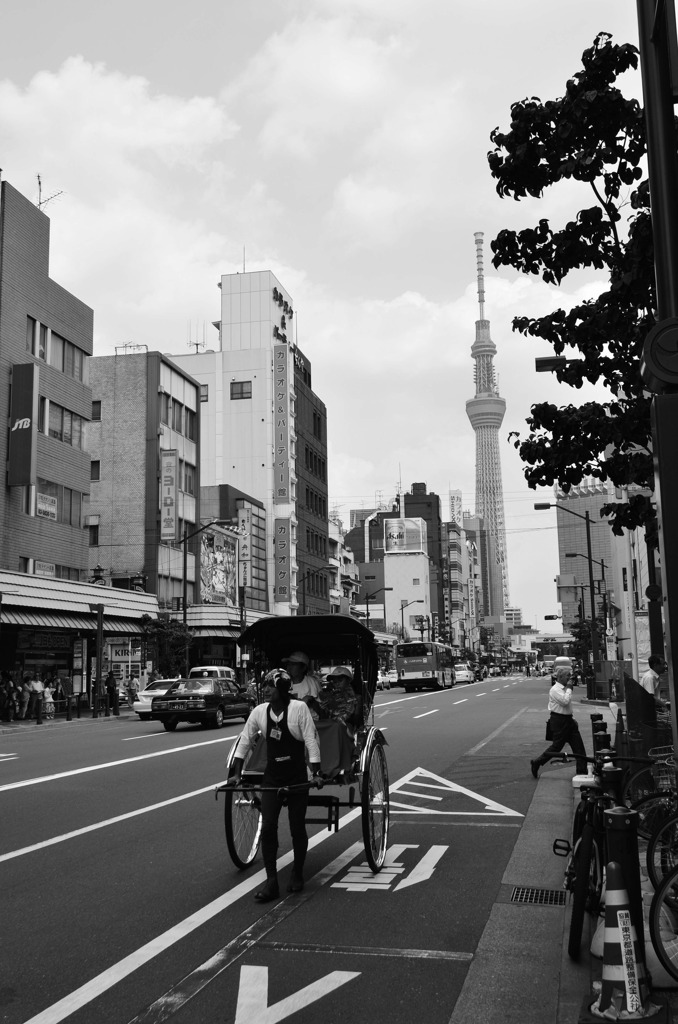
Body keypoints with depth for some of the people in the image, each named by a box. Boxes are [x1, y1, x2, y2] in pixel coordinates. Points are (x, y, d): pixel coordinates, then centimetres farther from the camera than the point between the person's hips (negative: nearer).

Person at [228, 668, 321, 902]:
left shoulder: (299, 708, -14)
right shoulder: (259, 711, -3)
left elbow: (311, 741, -12)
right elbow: (244, 741, 7)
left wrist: (316, 773, -15)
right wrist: (236, 774, 6)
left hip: (297, 778, -3)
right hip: (271, 779, 3)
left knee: (297, 828, 6)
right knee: (267, 827, -6)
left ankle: (297, 874, 29)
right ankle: (271, 882, 1)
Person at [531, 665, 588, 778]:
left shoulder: (565, 689, 14)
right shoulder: (555, 690, -15)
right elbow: (565, 701, -29)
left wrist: (572, 718, 17)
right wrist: (569, 688, -18)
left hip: (568, 719, 9)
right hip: (559, 721, -9)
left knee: (578, 745, 3)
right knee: (556, 746, -4)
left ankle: (582, 770, 8)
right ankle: (536, 763, 11)